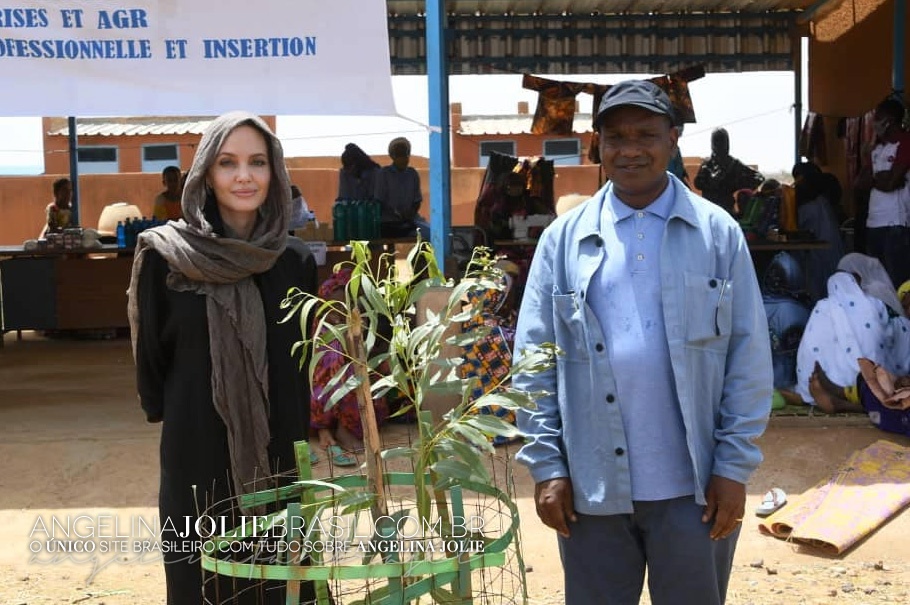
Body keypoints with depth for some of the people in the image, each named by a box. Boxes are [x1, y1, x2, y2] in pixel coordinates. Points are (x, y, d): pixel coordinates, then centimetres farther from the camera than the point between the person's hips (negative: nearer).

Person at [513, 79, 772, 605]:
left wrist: (734, 468, -5)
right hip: (591, 488, 1)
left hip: (695, 486, -1)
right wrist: (546, 465, -3)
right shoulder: (563, 239, 2)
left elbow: (749, 358, -1)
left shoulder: (719, 232, 0)